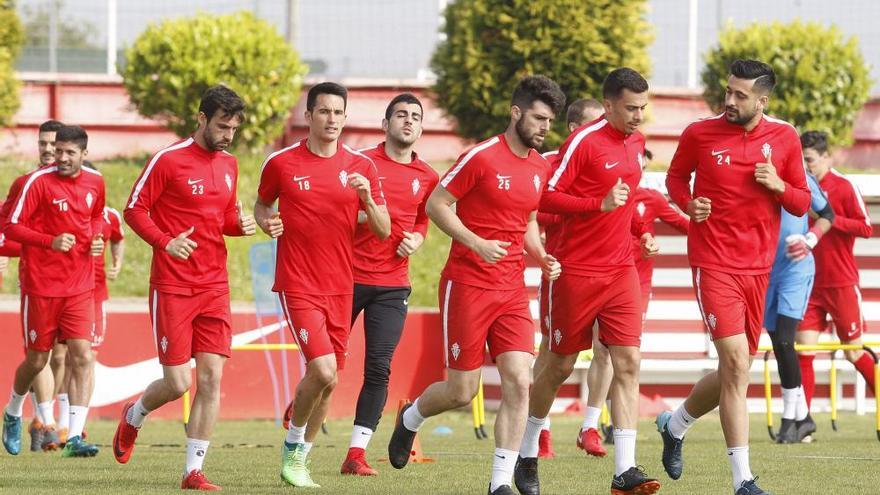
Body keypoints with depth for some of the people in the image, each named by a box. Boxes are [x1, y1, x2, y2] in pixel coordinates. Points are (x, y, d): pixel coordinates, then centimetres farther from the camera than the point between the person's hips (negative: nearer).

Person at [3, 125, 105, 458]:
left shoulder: (95, 183, 5)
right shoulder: (39, 181, -10)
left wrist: (96, 238, 3)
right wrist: (50, 241, -23)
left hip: (79, 288, 3)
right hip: (40, 285, -3)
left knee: (83, 356, -12)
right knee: (37, 360, 8)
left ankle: (75, 437, -14)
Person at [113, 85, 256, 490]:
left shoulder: (229, 165, 11)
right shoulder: (168, 159, -8)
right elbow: (134, 210, -5)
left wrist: (241, 225, 0)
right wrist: (165, 241, -20)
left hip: (214, 286, 5)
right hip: (172, 286, -5)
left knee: (211, 379, -4)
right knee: (178, 383, -5)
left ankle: (194, 472, 1)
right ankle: (133, 418, 28)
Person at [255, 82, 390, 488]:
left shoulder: (361, 167, 3)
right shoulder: (281, 163, -2)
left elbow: (383, 231, 3)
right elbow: (261, 204, 16)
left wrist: (367, 197, -15)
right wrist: (267, 222, -6)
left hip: (340, 287, 4)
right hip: (298, 285, -4)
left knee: (328, 382, 8)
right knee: (323, 371, -19)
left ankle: (300, 460, 25)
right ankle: (291, 449, 4)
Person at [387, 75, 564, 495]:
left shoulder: (541, 168, 10)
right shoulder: (481, 157, -11)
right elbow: (436, 204, -8)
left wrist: (542, 258, 5)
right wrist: (476, 243, -20)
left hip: (512, 289, 5)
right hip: (468, 284, -5)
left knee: (518, 381, -10)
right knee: (462, 391, 0)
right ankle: (410, 420, 33)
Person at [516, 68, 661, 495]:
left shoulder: (636, 143, 11)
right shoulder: (584, 141, -12)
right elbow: (547, 196, -16)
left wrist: (641, 231, 12)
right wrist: (600, 204, -24)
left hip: (621, 270, 6)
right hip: (577, 270, -6)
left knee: (628, 363, -7)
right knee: (560, 365, 5)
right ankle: (526, 456, 24)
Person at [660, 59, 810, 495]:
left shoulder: (784, 138, 3)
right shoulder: (700, 134, -4)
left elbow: (802, 204, 9)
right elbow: (676, 176, 13)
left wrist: (778, 185, -13)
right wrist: (688, 203, -8)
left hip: (758, 267, 4)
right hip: (714, 264, -4)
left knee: (735, 371, 12)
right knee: (736, 363, -16)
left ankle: (674, 424, 41)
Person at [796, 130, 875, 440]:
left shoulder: (843, 187, -7)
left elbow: (866, 228, -11)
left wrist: (829, 217, -20)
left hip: (842, 284, -5)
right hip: (810, 283, 5)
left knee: (854, 352, 3)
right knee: (803, 350, -6)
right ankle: (803, 418, -5)